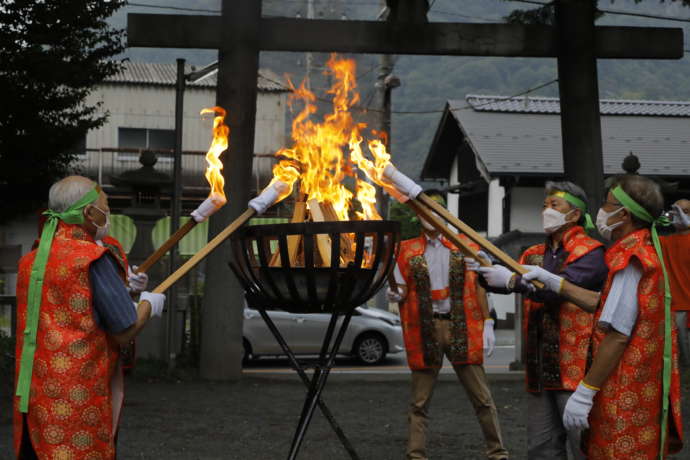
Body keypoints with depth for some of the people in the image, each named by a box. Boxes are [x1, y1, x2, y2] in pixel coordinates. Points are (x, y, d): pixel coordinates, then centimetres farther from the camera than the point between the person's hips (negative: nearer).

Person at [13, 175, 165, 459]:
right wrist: (149, 305, 10)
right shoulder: (93, 258, -12)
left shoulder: (30, 262, 8)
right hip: (77, 400, -7)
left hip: (31, 396, 7)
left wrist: (121, 287, 24)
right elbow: (124, 333, -9)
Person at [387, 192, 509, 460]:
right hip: (425, 329, 0)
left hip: (461, 328, 0)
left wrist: (487, 323, 0)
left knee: (482, 398, 2)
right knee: (419, 402, 4)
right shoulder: (407, 251, 8)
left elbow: (478, 286, 7)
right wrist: (396, 295, -15)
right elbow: (402, 289, 9)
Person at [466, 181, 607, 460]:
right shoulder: (534, 255, 18)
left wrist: (513, 280, -23)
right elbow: (508, 281, 6)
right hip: (540, 368, 7)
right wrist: (485, 271, -13)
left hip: (576, 368, -7)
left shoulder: (590, 253, -5)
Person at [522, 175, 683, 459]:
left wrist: (584, 393, -21)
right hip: (643, 390, 10)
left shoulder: (630, 260, -18)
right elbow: (602, 303, 16)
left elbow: (618, 336, -23)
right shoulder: (645, 252, 13)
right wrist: (551, 281, 15)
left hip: (626, 394, -10)